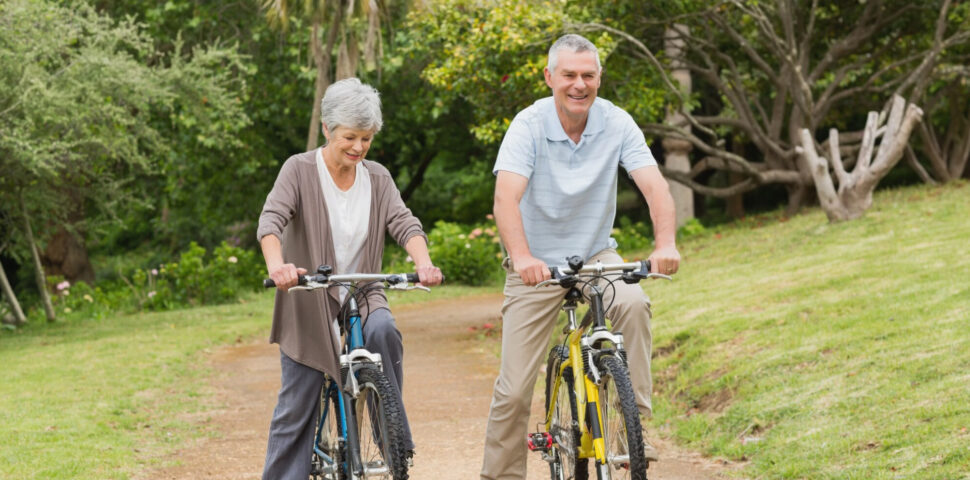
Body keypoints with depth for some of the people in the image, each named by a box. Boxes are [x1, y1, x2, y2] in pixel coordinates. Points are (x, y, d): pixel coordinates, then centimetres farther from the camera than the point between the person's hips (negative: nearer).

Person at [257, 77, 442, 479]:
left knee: (383, 331, -31)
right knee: (296, 409, -2)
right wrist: (276, 264, -41)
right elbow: (271, 220, -20)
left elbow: (404, 223, -8)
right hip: (309, 303, -2)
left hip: (363, 296, 2)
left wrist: (424, 263, -30)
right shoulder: (300, 170, -6)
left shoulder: (377, 178, 4)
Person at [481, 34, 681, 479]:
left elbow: (654, 185, -20)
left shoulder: (616, 123, -10)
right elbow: (506, 198, -30)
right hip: (536, 265, -1)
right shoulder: (529, 125, -17)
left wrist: (665, 244, -40)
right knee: (514, 389, -4)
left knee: (633, 304, -31)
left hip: (595, 255, 2)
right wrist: (521, 257, -48)